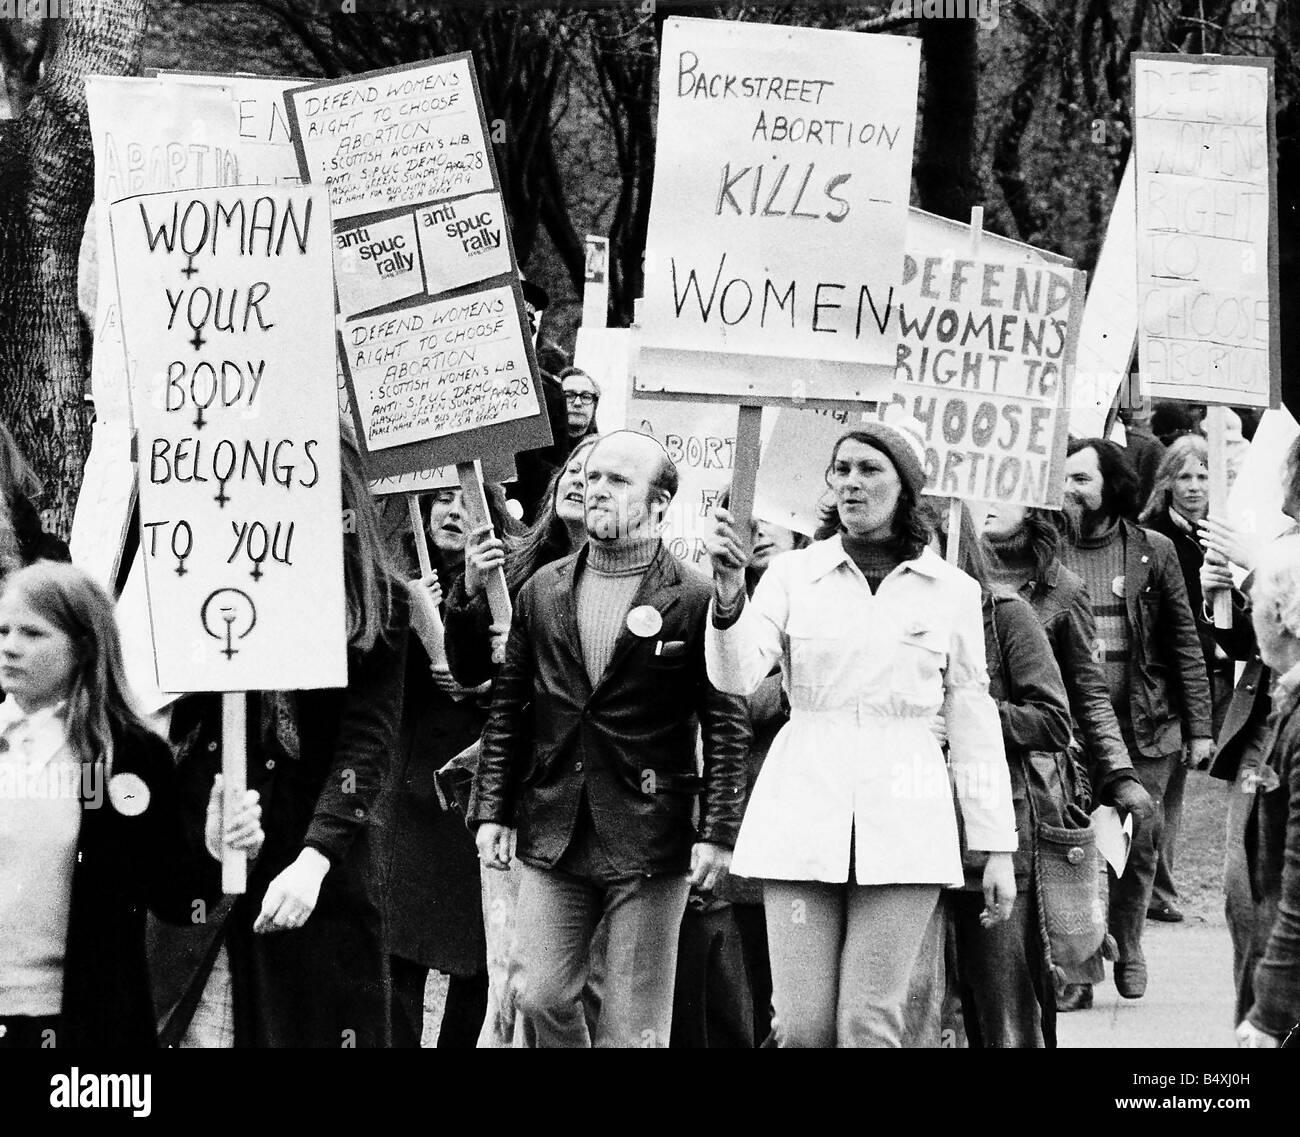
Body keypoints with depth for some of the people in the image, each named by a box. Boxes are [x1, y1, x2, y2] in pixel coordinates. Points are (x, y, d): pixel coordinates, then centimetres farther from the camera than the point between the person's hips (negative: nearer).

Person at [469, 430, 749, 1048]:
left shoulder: (694, 598, -5)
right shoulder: (543, 590, 8)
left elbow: (726, 723, -5)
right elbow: (508, 709, 12)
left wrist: (717, 830, -9)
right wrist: (492, 809, 6)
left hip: (651, 842, -4)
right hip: (551, 834, 4)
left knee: (634, 1026, 2)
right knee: (538, 995, 2)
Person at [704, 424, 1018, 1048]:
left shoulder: (952, 591, 6)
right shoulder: (793, 575, 5)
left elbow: (974, 720, 9)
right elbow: (735, 677, -7)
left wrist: (997, 846, 7)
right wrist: (729, 592, -26)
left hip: (901, 824, 0)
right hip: (802, 815, 1)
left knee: (870, 1022, -5)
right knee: (803, 1024, -2)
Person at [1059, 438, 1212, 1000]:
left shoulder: (1153, 552, 5)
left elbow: (1184, 644, 7)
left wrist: (1198, 726, 4)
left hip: (1144, 728, 1)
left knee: (1139, 844, 4)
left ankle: (1127, 951, 23)